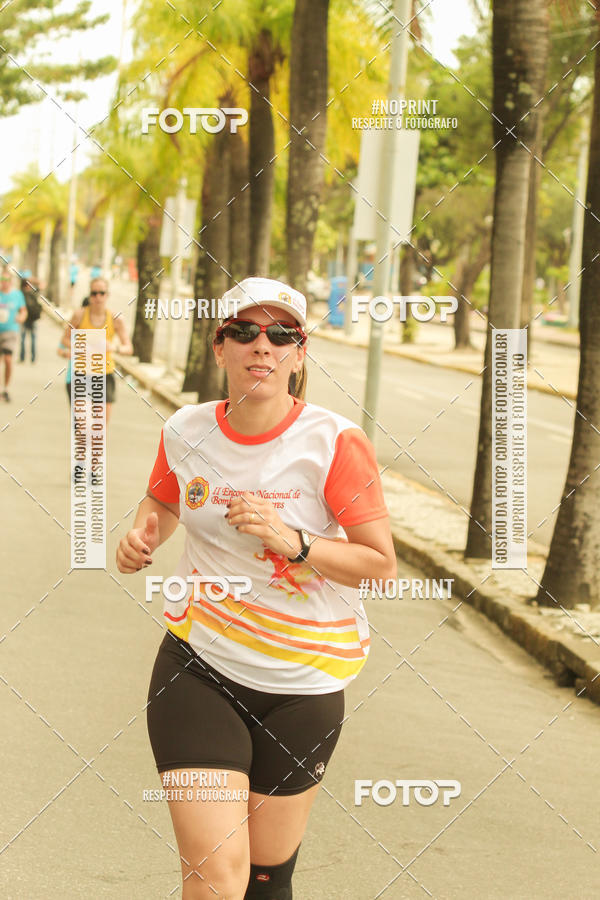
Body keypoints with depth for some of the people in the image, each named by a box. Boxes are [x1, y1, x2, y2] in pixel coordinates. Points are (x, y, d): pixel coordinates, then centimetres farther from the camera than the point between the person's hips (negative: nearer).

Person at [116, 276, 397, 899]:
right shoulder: (186, 432, -2)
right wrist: (144, 533, -2)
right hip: (196, 667, 1)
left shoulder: (335, 443, -13)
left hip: (302, 684, -1)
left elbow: (382, 565, -11)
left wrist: (292, 540, -25)